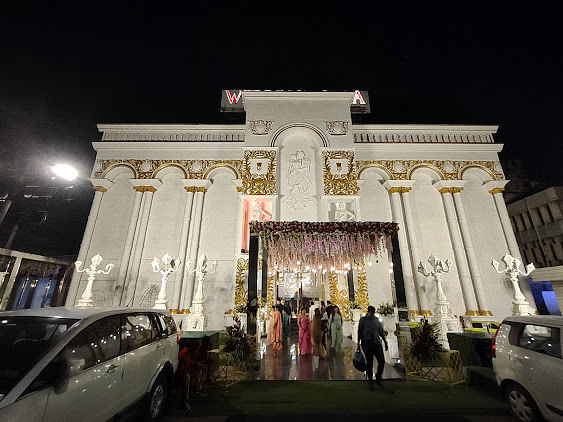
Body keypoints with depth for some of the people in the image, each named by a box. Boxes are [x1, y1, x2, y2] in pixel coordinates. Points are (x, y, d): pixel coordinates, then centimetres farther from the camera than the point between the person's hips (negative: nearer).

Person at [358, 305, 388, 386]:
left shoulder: (377, 320, 10)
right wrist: (358, 343, 0)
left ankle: (378, 377, 23)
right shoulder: (363, 319, -1)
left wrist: (385, 343, 14)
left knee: (382, 361, -2)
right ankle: (370, 378, 23)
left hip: (377, 343, 3)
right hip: (367, 343, -3)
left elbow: (381, 332, 16)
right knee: (369, 362, 3)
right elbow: (359, 332, 2)